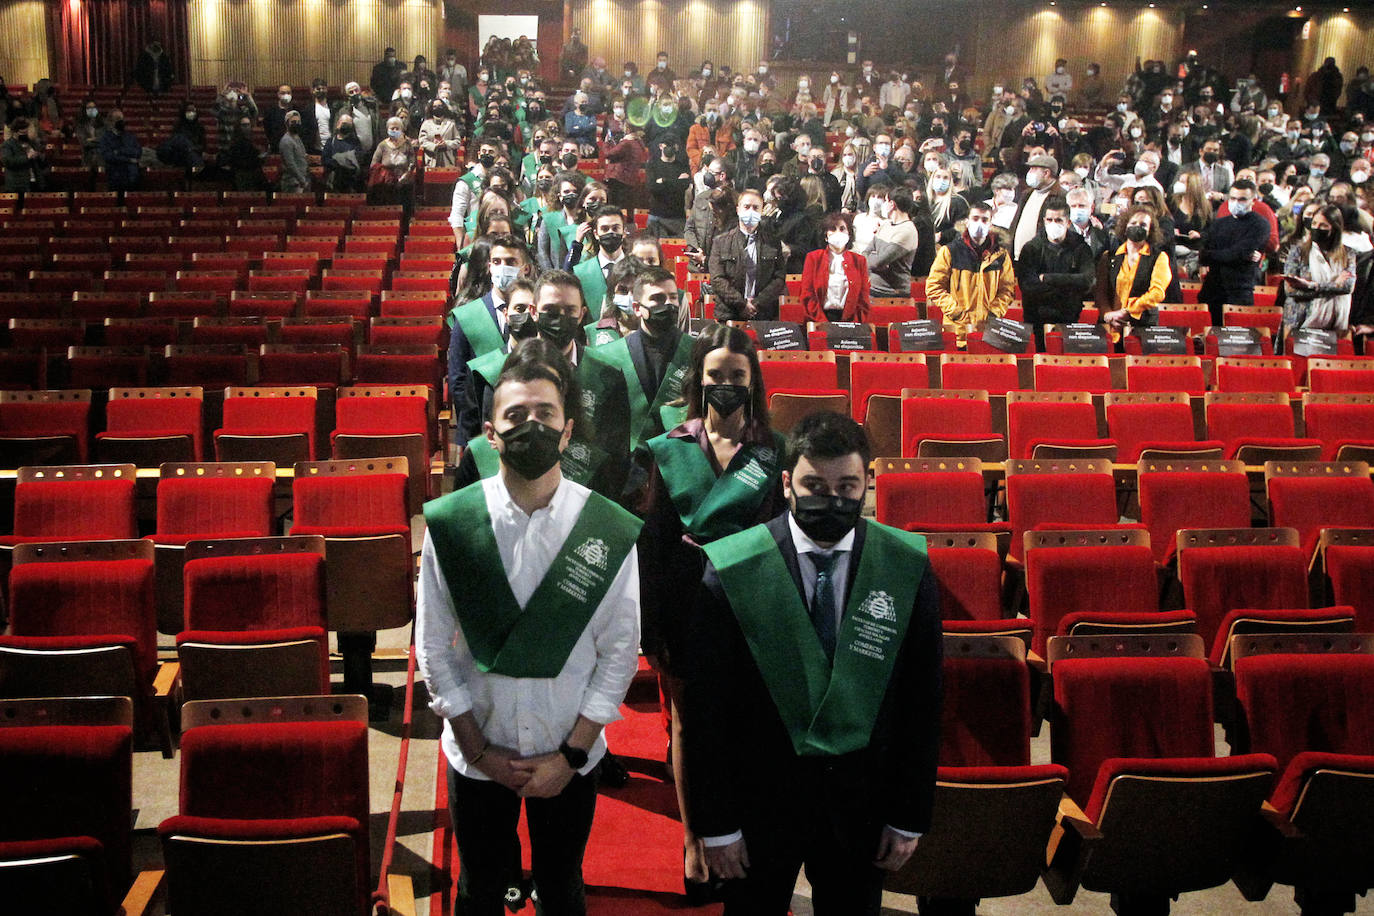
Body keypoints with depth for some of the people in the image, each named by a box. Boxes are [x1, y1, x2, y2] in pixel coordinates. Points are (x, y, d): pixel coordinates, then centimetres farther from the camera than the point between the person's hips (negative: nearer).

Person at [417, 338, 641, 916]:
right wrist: (480, 749, -6)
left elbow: (620, 652, -5)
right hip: (477, 755, 0)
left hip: (569, 758, 0)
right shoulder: (448, 524, -12)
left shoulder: (613, 534, -12)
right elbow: (434, 647, -5)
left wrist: (571, 754, -7)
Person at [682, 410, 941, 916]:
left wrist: (910, 818, 1)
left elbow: (922, 701, -1)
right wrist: (715, 823, -8)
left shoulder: (908, 569, -7)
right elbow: (705, 707, -10)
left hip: (860, 803, 2)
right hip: (761, 798, -1)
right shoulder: (729, 571, -14)